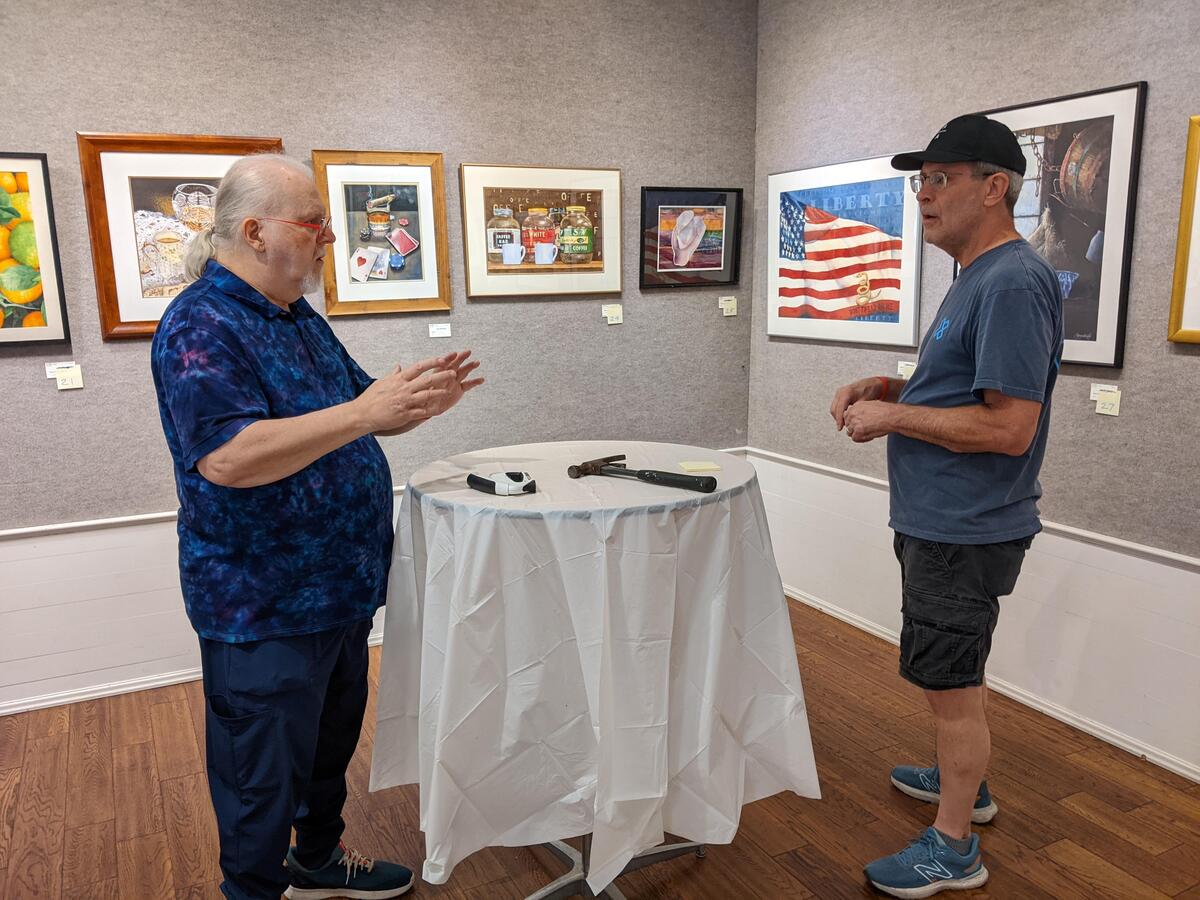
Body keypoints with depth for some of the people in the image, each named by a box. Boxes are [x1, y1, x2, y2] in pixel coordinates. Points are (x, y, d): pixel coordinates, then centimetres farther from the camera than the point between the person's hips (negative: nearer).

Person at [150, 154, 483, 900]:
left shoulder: (300, 317, 10)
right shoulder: (201, 326, -18)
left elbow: (355, 416, 16)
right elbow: (228, 457, -30)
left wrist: (421, 403, -3)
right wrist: (362, 412, -34)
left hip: (338, 586, 9)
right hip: (263, 605, -9)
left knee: (333, 740, 24)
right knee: (265, 774, 8)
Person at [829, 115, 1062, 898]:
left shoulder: (1013, 283, -21)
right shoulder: (978, 277, 11)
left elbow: (1008, 426, -26)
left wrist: (892, 416, -18)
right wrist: (893, 389, 4)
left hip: (966, 530, -10)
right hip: (942, 519, 10)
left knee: (951, 682, 3)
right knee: (956, 672, 24)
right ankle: (965, 781, 44)